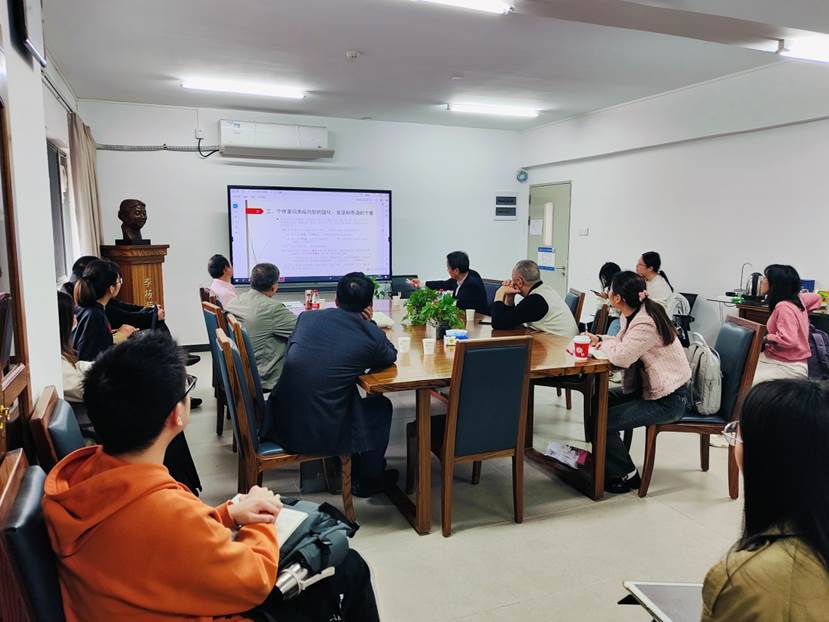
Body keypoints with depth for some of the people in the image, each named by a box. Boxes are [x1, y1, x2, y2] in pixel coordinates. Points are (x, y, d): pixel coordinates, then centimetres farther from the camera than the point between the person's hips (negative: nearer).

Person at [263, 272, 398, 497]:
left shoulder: (307, 317, 2)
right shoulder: (372, 335, -10)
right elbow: (391, 356, 13)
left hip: (281, 426, 5)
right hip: (325, 435, -5)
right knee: (381, 405, 22)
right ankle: (369, 480, 38)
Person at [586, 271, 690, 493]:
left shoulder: (645, 324, -27)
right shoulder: (634, 314, 3)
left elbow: (621, 357, -34)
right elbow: (622, 343, 11)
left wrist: (604, 344, -13)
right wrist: (598, 340, -9)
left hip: (668, 400, -10)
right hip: (649, 387, 10)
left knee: (604, 421, -14)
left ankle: (627, 475, 9)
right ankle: (603, 458, 26)